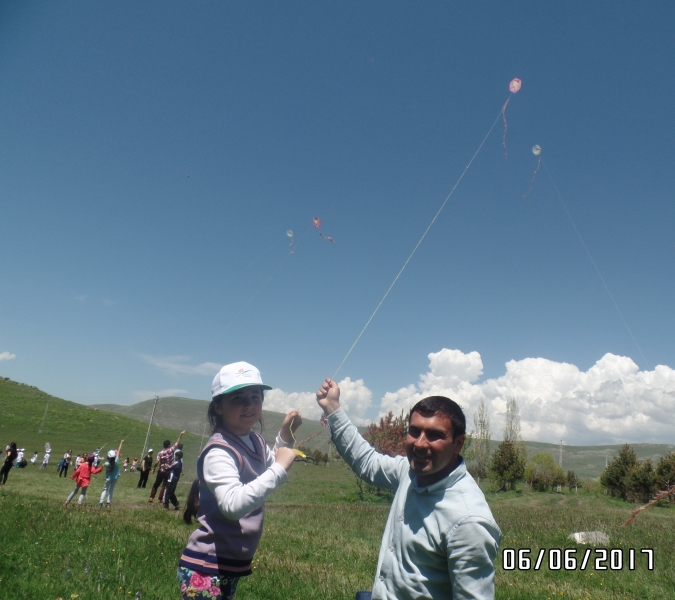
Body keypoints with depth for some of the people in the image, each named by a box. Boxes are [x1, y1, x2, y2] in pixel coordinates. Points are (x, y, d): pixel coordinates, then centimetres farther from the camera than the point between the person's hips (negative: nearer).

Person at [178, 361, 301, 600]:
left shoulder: (256, 442, 2)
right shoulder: (219, 451, -23)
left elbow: (269, 466, 22)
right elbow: (234, 505, -37)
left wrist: (285, 436, 5)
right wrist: (279, 469, -32)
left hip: (234, 564, 8)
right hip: (206, 566, -8)